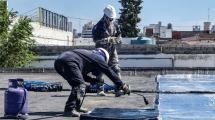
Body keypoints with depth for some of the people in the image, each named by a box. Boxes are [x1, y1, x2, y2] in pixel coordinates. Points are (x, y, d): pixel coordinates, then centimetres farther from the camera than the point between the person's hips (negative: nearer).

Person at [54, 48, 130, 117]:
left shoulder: (89, 54, 34)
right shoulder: (97, 57, 13)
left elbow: (79, 72, 37)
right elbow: (109, 72, 13)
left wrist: (90, 80, 25)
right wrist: (123, 85, 17)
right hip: (67, 62, -9)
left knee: (77, 84, 20)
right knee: (79, 85, -9)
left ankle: (77, 107, 24)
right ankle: (69, 109, -14)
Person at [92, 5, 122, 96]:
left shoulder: (115, 25, 6)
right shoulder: (99, 26, -10)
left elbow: (119, 36, 15)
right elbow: (96, 39, -15)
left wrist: (117, 39, -9)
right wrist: (107, 40, -25)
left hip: (112, 50, 4)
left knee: (116, 69, -3)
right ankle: (100, 89, 6)